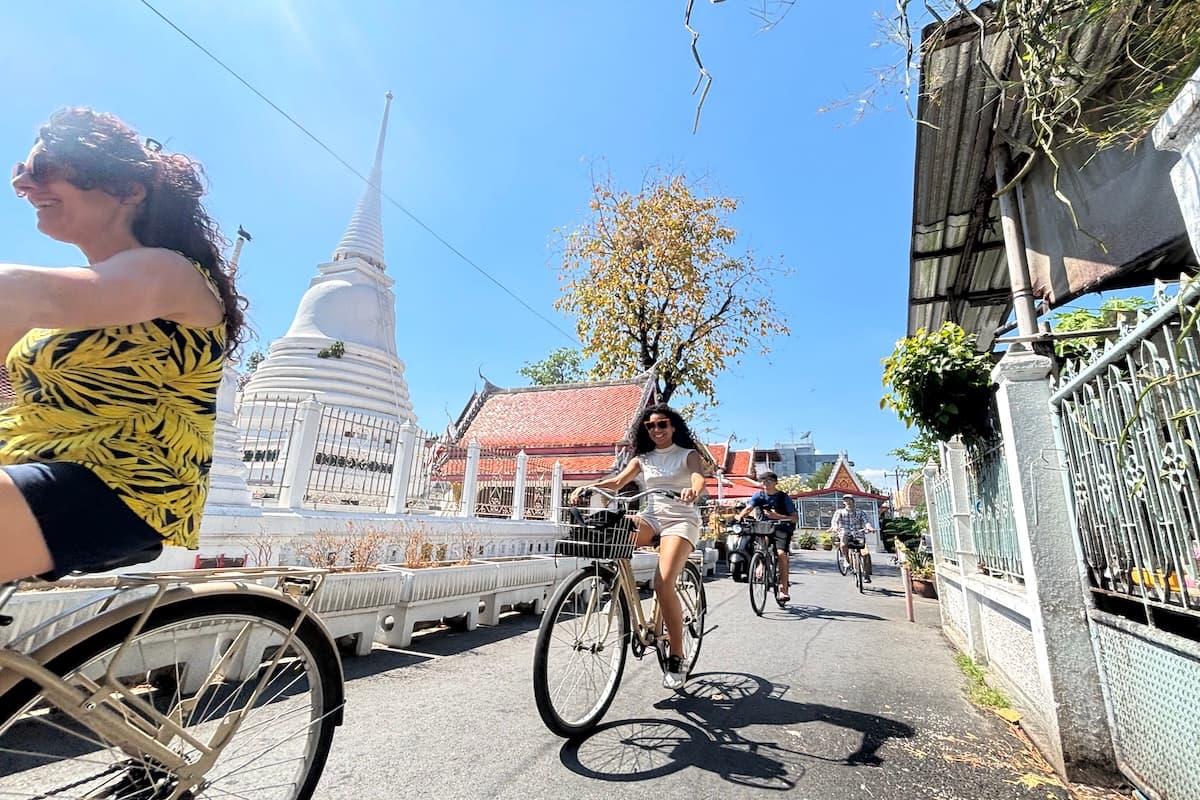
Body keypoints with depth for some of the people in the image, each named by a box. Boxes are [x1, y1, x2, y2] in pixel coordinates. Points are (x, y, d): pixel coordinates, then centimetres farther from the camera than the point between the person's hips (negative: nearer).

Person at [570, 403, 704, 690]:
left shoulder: (687, 454, 5)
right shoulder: (642, 458, 13)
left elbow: (698, 476, -16)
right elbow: (618, 481, -1)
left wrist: (693, 490, -42)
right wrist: (588, 486, -20)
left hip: (681, 520, -3)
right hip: (651, 516, 4)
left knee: (663, 585, -22)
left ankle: (676, 658, -4)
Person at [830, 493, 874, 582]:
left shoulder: (860, 513, 16)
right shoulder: (840, 512, 13)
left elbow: (866, 521, -2)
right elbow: (834, 520, -4)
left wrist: (869, 527, -26)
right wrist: (834, 527, -28)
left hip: (858, 535, 1)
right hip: (845, 534, -1)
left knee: (866, 553, -21)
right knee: (843, 545, -34)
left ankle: (866, 574, -3)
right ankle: (848, 561, -8)